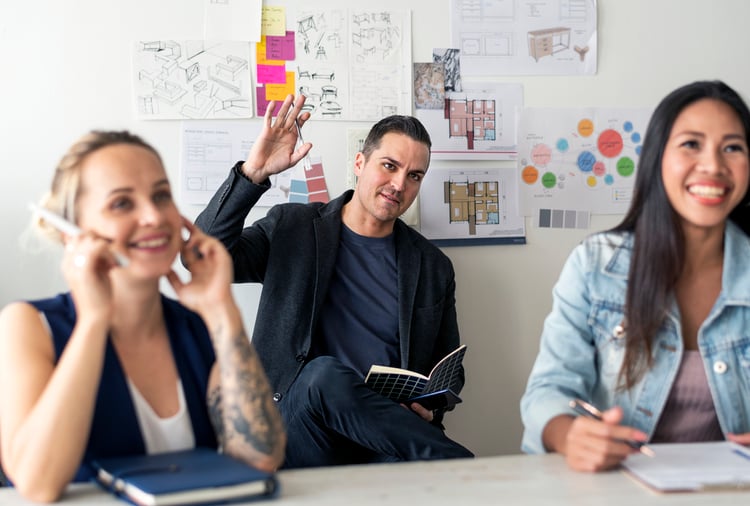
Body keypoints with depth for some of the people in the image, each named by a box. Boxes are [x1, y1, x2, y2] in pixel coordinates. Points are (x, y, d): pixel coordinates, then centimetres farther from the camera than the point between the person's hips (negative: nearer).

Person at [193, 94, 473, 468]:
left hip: (381, 444, 0)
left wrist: (429, 409, -2)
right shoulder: (292, 228, 9)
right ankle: (457, 463, -23)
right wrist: (253, 173, -15)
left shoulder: (433, 268, 14)